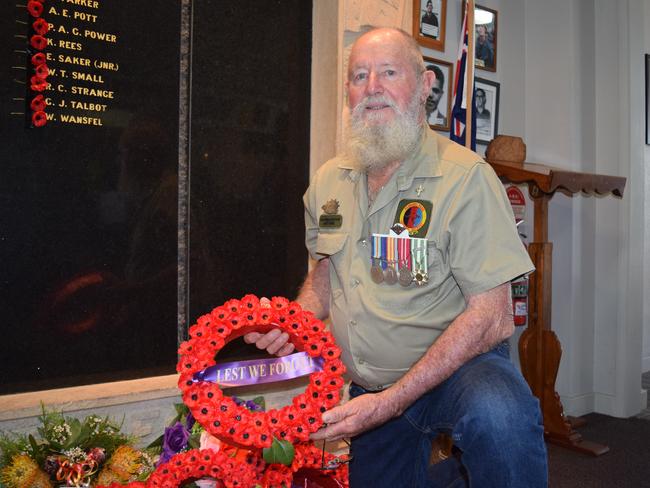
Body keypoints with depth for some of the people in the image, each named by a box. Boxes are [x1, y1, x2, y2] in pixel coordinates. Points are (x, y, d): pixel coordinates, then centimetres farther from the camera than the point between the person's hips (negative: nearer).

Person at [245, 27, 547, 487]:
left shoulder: (466, 176, -18)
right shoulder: (328, 181, 2)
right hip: (368, 386, 6)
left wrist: (392, 400, -27)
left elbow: (492, 319, -21)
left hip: (457, 365, -6)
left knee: (497, 414, -36)